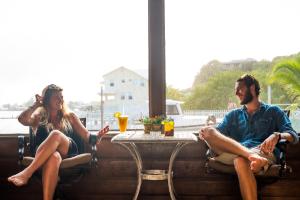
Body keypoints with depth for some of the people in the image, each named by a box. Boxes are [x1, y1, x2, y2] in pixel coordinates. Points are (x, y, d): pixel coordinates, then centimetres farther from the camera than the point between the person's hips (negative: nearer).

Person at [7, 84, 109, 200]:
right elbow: (22, 120, -4)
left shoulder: (69, 116, 23)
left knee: (56, 134, -33)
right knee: (54, 156, -41)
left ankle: (26, 174, -41)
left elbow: (87, 137, 18)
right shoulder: (38, 117, 18)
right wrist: (36, 105, 7)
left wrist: (97, 136, -4)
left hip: (68, 155, 1)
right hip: (42, 159, -1)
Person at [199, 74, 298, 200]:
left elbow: (293, 136, 7)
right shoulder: (233, 115, 30)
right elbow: (217, 135, 18)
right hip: (234, 153, 3)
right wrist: (206, 132, -7)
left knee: (241, 161, -39)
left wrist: (277, 135, -17)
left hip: (263, 152, -3)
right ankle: (251, 156, -41)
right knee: (209, 131, -25)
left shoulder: (273, 112, 20)